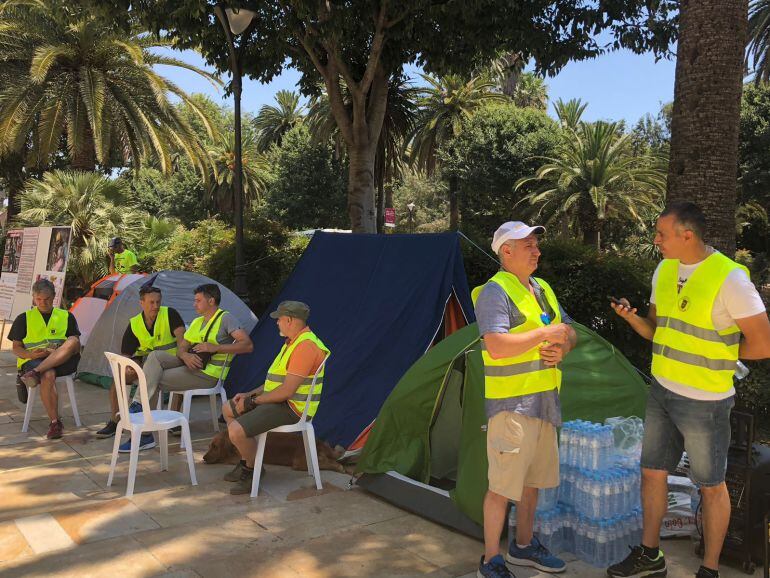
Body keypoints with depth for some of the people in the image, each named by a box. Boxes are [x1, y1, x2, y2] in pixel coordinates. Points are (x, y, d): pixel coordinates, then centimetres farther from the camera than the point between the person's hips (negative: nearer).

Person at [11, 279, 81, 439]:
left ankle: (35, 373, -38)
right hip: (32, 361, -1)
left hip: (62, 362, 1)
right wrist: (31, 354, -13)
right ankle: (55, 423, -28)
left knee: (73, 341, -32)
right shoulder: (24, 319, 12)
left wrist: (56, 353, -14)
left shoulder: (66, 316, 13)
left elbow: (75, 346, 7)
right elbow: (16, 348, 10)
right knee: (48, 375, -37)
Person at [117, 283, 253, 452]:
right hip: (190, 366, 8)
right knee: (155, 356, -14)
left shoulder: (226, 319, -7)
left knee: (154, 380, -14)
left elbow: (248, 345, -19)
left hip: (207, 374, -8)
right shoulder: (197, 322, 20)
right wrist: (185, 356, -12)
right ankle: (139, 404, -21)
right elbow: (181, 348, 14)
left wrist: (215, 348, -23)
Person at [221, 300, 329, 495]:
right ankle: (247, 461, 21)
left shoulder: (305, 346, -24)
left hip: (291, 408, -11)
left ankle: (252, 468, 4)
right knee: (229, 410, 18)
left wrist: (253, 401, -15)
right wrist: (250, 394, 10)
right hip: (279, 401, 11)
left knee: (236, 430, -24)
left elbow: (287, 391, -26)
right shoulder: (293, 341, 13)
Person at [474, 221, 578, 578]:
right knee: (503, 485, 0)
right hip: (511, 402, -9)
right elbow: (497, 347, -27)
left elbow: (569, 333, 19)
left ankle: (523, 547, 35)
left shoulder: (542, 288, 14)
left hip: (544, 400, 9)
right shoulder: (495, 291, -14)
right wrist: (545, 333, -19)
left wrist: (562, 348, -4)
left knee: (533, 479, 19)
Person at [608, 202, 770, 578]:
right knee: (652, 473, 16)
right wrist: (631, 317, -9)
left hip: (705, 401, -7)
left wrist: (711, 352, -7)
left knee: (711, 486, 11)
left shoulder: (729, 278, -19)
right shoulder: (664, 270, 3)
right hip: (661, 392, 7)